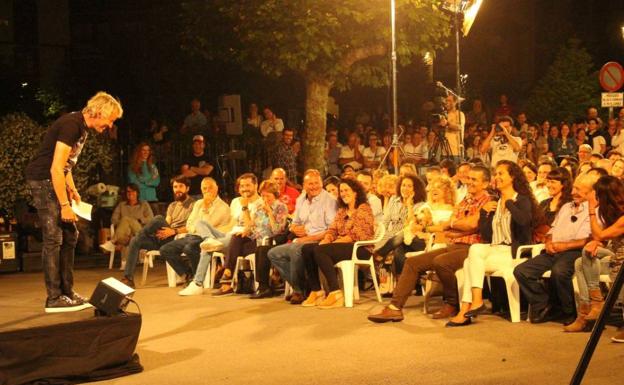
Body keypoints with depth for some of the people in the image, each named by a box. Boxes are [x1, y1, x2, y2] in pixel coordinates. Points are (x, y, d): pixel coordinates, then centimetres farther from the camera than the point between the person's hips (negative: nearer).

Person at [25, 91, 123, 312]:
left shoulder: (83, 127, 10)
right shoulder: (71, 125, -21)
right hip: (42, 180, -10)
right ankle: (54, 299, -6)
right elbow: (56, 169, -25)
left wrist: (72, 190, 12)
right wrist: (64, 205, -23)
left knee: (69, 235, 10)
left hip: (55, 181, 10)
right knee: (53, 238, -10)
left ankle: (67, 292, 17)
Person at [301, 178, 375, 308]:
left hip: (360, 248, -8)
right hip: (343, 246, 8)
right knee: (307, 249, -12)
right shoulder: (341, 210, 22)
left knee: (320, 251, -29)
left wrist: (334, 243, -20)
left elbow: (356, 235, -14)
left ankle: (335, 293, -30)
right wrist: (325, 241, -9)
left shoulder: (363, 208, -3)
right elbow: (332, 230, 14)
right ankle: (316, 291, -13)